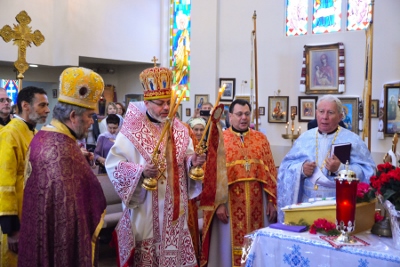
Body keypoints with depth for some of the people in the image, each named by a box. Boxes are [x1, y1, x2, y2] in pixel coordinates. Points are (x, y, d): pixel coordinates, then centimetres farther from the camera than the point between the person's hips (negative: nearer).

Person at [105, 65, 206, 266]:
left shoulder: (179, 130, 7)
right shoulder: (132, 131, -12)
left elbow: (186, 159, 12)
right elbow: (113, 165, -14)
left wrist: (193, 161, -12)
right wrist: (141, 171, -28)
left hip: (174, 209, 5)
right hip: (145, 210, -5)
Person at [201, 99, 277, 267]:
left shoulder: (261, 139, 7)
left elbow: (270, 172, 7)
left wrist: (271, 201, 1)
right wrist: (218, 203, -11)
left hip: (257, 204, 3)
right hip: (230, 205, -2)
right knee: (231, 246, 5)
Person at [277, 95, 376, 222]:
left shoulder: (353, 140, 0)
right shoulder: (304, 138, 9)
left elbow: (367, 172, -7)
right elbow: (286, 167, 9)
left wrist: (340, 168, -20)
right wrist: (301, 169, -11)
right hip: (307, 203, 3)